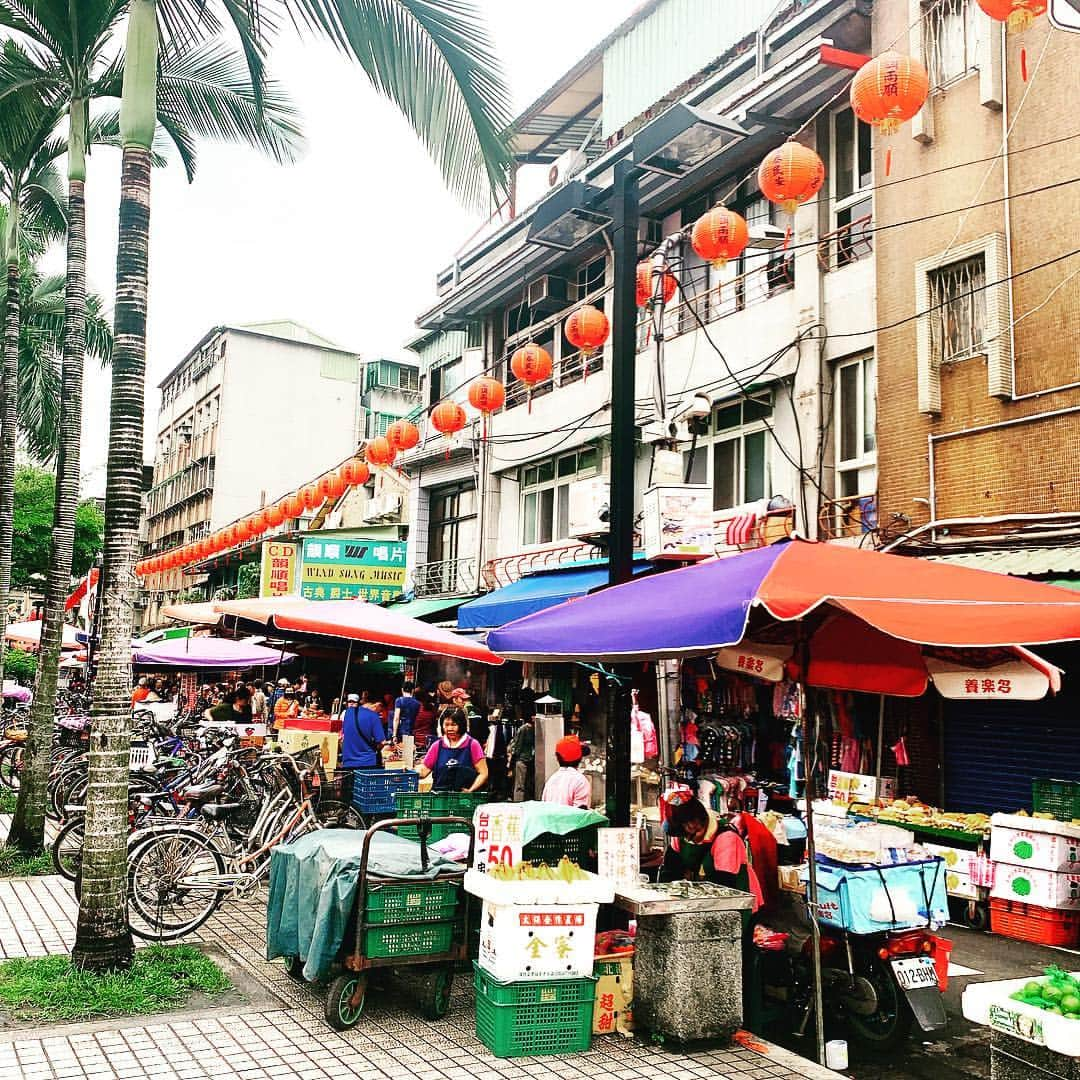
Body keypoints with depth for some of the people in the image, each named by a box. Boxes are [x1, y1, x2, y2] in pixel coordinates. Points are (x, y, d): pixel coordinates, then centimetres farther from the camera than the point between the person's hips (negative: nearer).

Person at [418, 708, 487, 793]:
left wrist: (470, 791, -12)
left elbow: (483, 773, 2)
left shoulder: (472, 745, 6)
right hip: (439, 794, 0)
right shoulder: (437, 745, 15)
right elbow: (423, 770, 14)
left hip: (464, 796, 0)